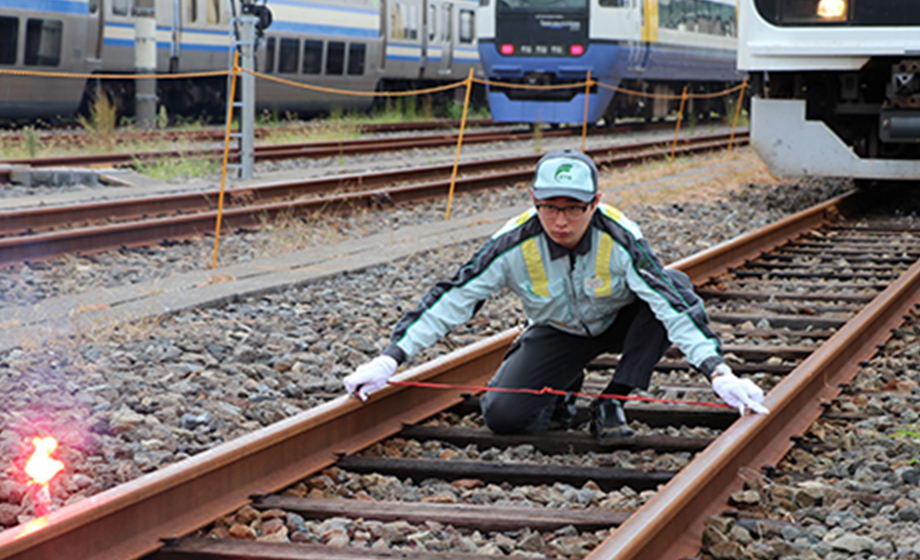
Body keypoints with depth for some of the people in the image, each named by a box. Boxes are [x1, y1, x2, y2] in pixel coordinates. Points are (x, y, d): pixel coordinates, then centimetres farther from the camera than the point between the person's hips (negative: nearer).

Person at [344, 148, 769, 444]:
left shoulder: (620, 240, -31)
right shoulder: (514, 244, -27)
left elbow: (673, 305, -36)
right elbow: (451, 300, -24)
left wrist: (719, 374, -47)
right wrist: (389, 361, -31)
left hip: (619, 323, 0)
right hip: (557, 333, 0)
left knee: (674, 285, -31)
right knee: (503, 415, -23)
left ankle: (612, 404, -17)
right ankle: (562, 388, 15)